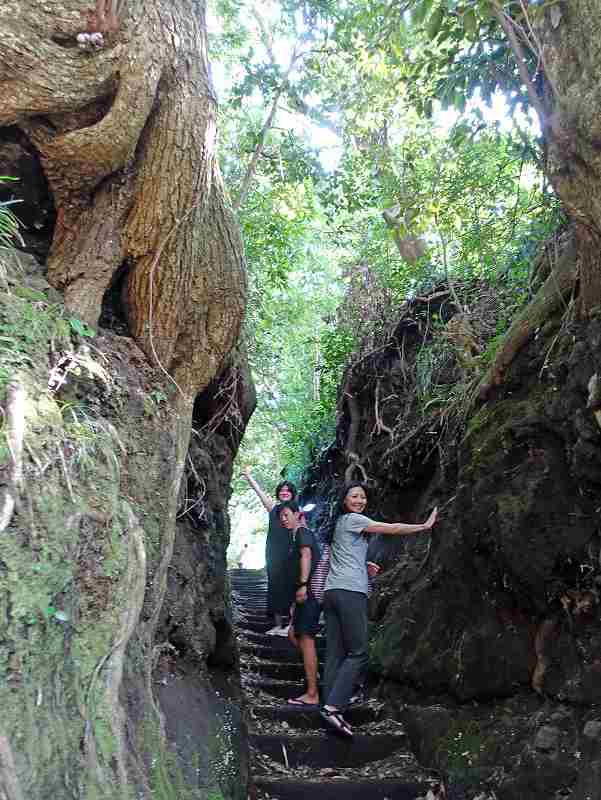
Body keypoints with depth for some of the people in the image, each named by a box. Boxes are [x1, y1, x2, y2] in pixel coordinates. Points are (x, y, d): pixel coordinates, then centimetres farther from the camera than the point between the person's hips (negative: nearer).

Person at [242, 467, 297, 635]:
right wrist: (248, 475, 3)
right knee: (275, 586, 4)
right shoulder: (273, 507, 11)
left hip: (291, 552, -2)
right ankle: (278, 624, 11)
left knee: (289, 586, -7)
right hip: (274, 552, 2)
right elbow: (258, 490, 7)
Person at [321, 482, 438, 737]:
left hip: (332, 592, 9)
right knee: (358, 653, -7)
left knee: (335, 654, 5)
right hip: (350, 591, -9)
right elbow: (392, 529, -3)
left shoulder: (340, 523, 22)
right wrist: (425, 526, 4)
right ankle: (333, 707, -12)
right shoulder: (352, 519, -3)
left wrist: (364, 565, 24)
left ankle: (330, 708, 4)